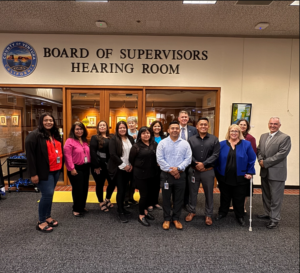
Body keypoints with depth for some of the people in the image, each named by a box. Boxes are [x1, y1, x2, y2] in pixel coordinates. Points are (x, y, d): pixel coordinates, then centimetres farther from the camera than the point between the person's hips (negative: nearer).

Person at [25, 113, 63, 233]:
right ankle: (41, 222, 10)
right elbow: (30, 155, -14)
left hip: (55, 170, 7)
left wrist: (60, 166, 16)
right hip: (44, 171, -7)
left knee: (49, 194, 15)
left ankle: (48, 216, 30)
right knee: (47, 194, -7)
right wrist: (33, 173, -17)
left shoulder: (55, 135, 13)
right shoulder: (35, 135, -11)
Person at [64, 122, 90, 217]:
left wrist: (89, 165, 8)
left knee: (85, 188, 14)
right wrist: (72, 168, -18)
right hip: (76, 169, -7)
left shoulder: (85, 141, 10)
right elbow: (68, 156, -16)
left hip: (85, 168, 7)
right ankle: (76, 209, 17)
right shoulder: (70, 141, -12)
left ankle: (82, 206, 31)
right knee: (77, 189, 1)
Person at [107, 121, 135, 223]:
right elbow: (112, 154, -14)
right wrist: (123, 165, -14)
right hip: (118, 169, -4)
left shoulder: (130, 139, 7)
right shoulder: (114, 139, -7)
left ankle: (121, 207, 30)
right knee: (120, 190, 0)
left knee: (124, 189, 13)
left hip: (128, 168, 5)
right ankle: (121, 213, 13)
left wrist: (131, 165, -4)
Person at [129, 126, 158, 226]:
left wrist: (153, 168, 5)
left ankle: (145, 210, 39)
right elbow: (131, 160, -1)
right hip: (140, 174, -4)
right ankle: (141, 215, 23)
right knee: (144, 194, 1)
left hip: (151, 173, 4)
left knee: (151, 193, 13)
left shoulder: (154, 144, 1)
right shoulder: (136, 146, -9)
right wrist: (138, 168, 9)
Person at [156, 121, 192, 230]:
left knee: (179, 198, 11)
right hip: (166, 175, -1)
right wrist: (170, 170, -13)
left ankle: (176, 218, 28)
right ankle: (167, 219, 25)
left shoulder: (185, 144, 3)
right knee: (166, 198, 9)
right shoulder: (162, 143, -1)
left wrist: (178, 168, -14)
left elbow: (188, 159, -2)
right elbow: (160, 159, -7)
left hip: (180, 174, 1)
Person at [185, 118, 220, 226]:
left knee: (209, 193, 10)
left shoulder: (214, 139, 0)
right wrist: (196, 164, -17)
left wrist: (203, 164, -17)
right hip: (193, 170, 1)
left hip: (208, 171, -1)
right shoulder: (191, 139, 3)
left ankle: (208, 215, 26)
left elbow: (215, 155, -8)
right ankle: (191, 212, 30)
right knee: (193, 192, 12)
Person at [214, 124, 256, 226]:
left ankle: (240, 216, 30)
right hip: (224, 177, 1)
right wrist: (217, 172, 0)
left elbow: (252, 160, 0)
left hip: (240, 178, -1)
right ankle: (222, 212, 36)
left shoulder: (246, 144, -1)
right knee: (224, 197, 17)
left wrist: (250, 173, -5)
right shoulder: (222, 144, 0)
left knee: (239, 199, 11)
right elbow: (216, 159, 2)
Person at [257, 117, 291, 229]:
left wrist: (265, 163, -17)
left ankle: (274, 219, 15)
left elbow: (282, 154, -17)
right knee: (266, 195, 19)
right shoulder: (263, 136, 12)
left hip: (276, 172, -7)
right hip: (264, 172, 7)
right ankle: (268, 213, 35)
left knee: (275, 197, 2)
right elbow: (259, 150, 13)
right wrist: (260, 160, -7)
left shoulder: (285, 138, -9)